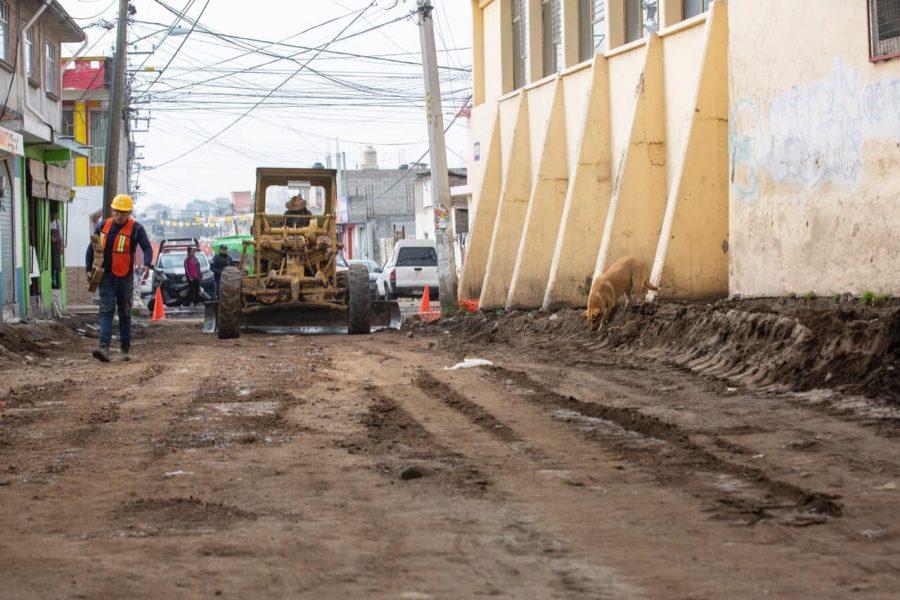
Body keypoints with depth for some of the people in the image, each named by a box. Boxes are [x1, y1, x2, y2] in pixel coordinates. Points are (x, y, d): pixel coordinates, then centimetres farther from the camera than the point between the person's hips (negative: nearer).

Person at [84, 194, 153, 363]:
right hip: (106, 276, 1)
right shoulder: (103, 226, 4)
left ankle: (125, 349, 19)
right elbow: (91, 248, 12)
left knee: (125, 313, 9)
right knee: (106, 310, -11)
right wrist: (88, 269, 3)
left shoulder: (136, 228, -5)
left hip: (125, 277, -1)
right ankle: (104, 347, -21)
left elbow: (147, 248, -13)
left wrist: (147, 265, -32)